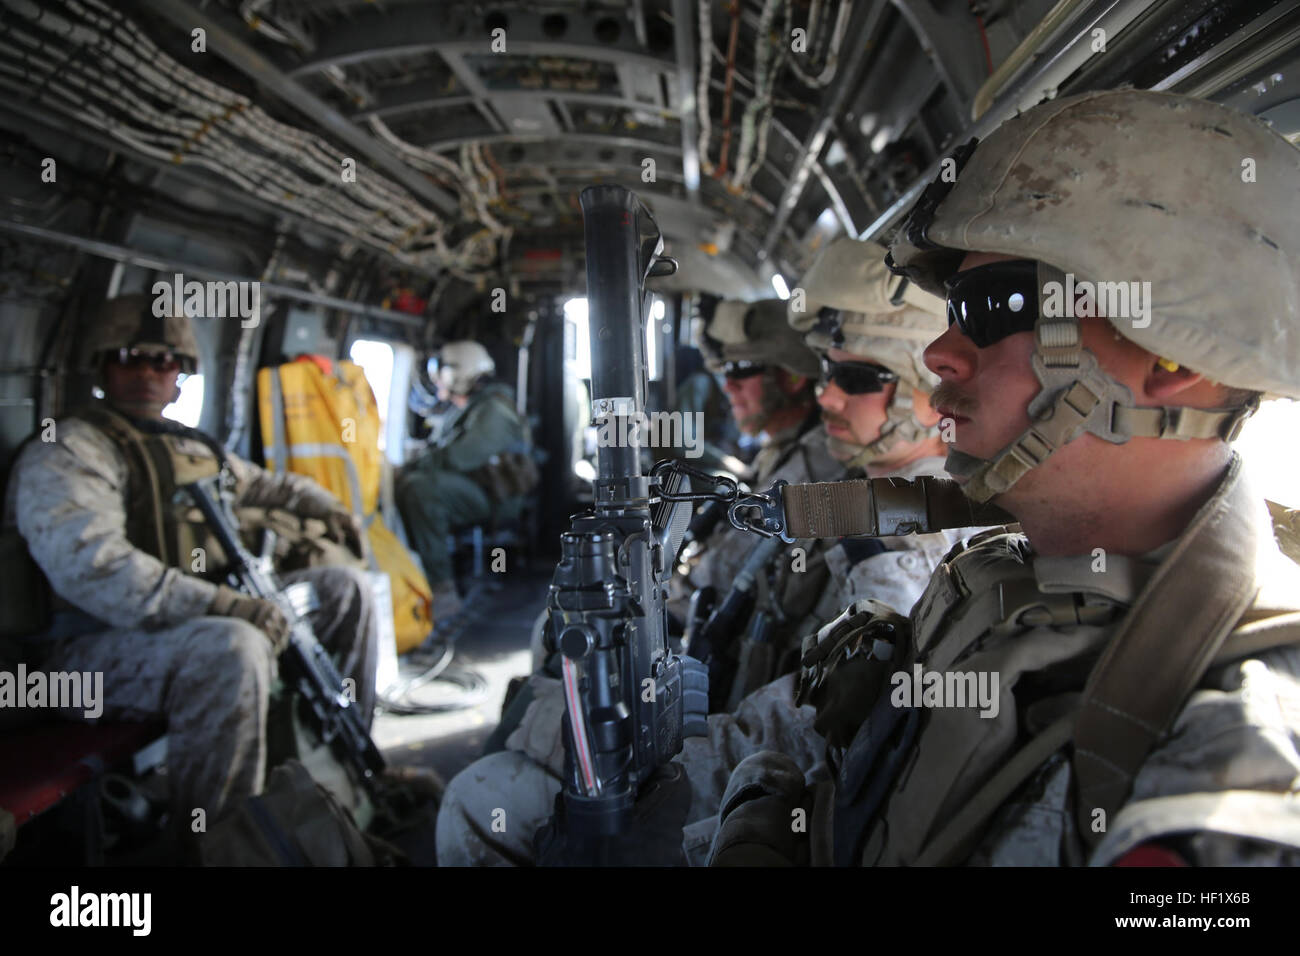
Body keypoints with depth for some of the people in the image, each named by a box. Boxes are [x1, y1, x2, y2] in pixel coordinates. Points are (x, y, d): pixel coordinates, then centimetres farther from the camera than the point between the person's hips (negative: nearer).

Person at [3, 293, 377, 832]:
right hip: (94, 645, -9)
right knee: (232, 649, -39)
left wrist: (322, 506, 19)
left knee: (345, 590, 8)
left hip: (201, 612, 9)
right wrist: (219, 604, -33)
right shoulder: (66, 450, -10)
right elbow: (89, 565, -26)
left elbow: (264, 485, 37)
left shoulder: (192, 446, 18)